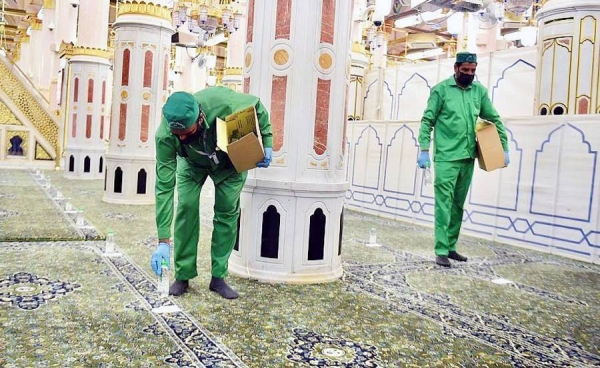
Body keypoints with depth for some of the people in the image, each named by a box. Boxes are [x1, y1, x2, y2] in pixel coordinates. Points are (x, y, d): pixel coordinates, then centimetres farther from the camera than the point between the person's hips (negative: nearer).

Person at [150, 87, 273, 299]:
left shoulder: (223, 102, -42)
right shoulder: (165, 137, -38)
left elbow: (256, 107, -19)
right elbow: (164, 187, -36)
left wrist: (266, 143, -22)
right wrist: (163, 241, -39)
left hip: (229, 160, 0)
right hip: (192, 163, 0)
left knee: (227, 211, -7)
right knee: (186, 208, -15)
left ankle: (218, 277, 4)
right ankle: (183, 276, 0)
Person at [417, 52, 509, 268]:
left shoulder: (479, 91, 10)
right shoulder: (441, 90, -2)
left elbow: (495, 120, 17)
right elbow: (427, 121, -3)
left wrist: (504, 148, 13)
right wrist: (424, 150, -11)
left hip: (468, 157, 5)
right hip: (446, 157, -5)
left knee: (458, 205, 11)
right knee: (444, 204, -7)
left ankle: (451, 247, 20)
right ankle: (441, 251, -4)